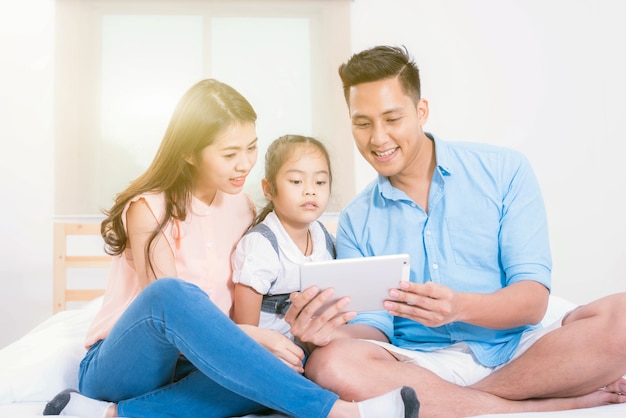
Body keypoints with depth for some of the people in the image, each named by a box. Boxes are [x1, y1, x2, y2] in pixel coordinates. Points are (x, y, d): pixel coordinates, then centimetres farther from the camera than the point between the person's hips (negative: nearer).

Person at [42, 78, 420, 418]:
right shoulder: (149, 209, -12)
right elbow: (169, 304, -18)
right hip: (118, 366, -4)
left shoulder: (241, 207, 4)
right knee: (170, 293, -38)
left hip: (193, 368, 4)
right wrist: (255, 335, -28)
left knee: (267, 367, -29)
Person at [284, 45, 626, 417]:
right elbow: (376, 329, 1)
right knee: (330, 364, -31)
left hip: (515, 352, -1)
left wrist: (458, 307, -27)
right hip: (421, 364, 2)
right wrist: (329, 333, -22)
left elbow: (533, 300, -6)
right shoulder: (356, 221, 7)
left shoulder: (505, 172, 0)